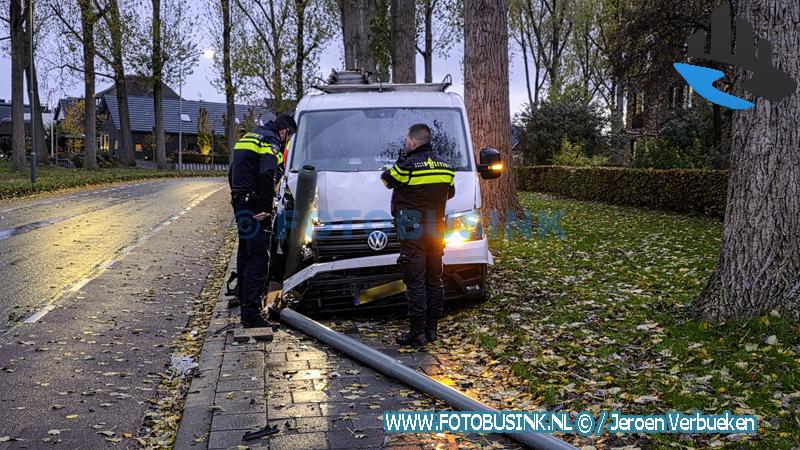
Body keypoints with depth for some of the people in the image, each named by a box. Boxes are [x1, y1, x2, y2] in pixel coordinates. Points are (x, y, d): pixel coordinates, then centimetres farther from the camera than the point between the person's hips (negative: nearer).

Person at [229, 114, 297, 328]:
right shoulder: (270, 143, -10)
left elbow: (232, 173, 25)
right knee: (258, 257, -11)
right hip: (255, 208, -10)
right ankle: (251, 313, -14)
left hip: (240, 204, 10)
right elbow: (266, 176, -24)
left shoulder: (248, 138, 21)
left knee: (245, 252, 21)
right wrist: (266, 207, -22)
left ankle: (243, 298, 35)